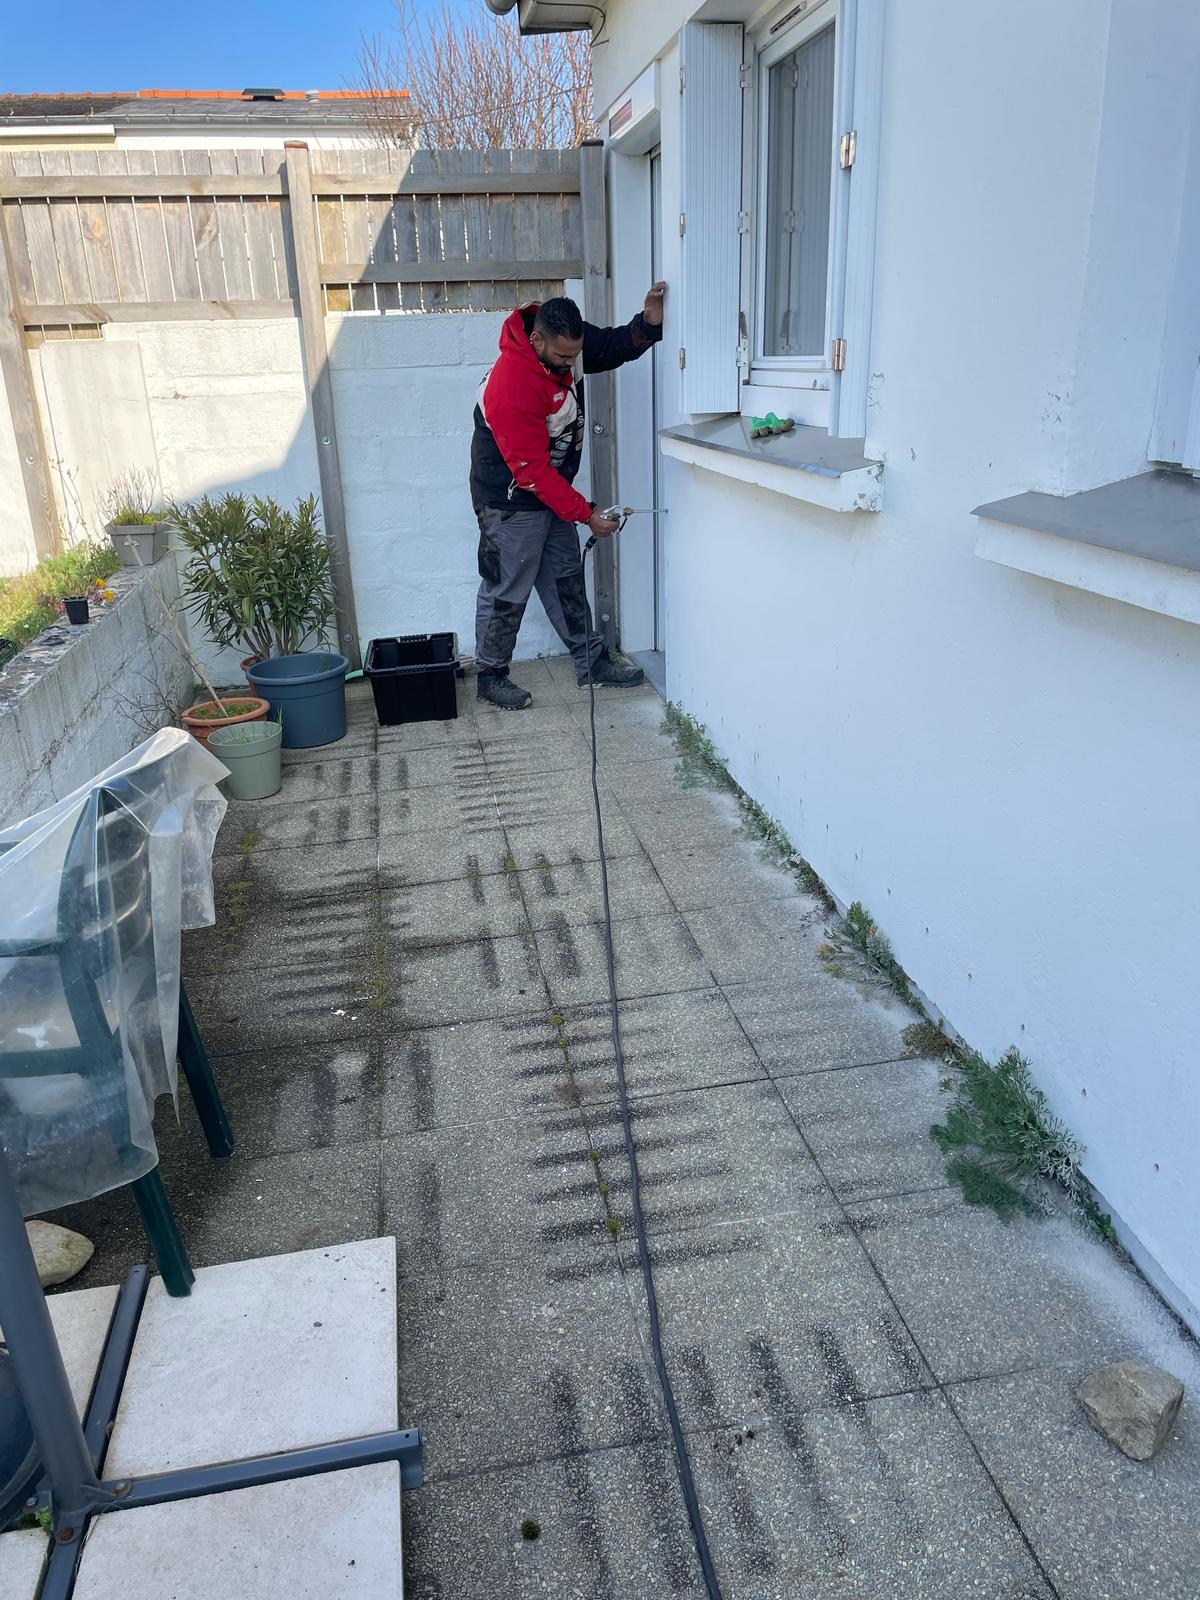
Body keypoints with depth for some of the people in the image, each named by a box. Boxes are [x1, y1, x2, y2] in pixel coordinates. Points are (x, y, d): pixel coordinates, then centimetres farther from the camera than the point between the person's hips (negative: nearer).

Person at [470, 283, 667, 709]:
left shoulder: (566, 340, -8)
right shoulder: (511, 387, -32)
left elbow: (614, 346, 8)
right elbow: (532, 472, -28)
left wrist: (649, 322, -14)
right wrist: (586, 514, -24)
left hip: (551, 489, 8)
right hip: (510, 501, -8)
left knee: (566, 577, 16)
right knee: (508, 591, 1)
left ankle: (591, 660, 27)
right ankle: (490, 675, 17)